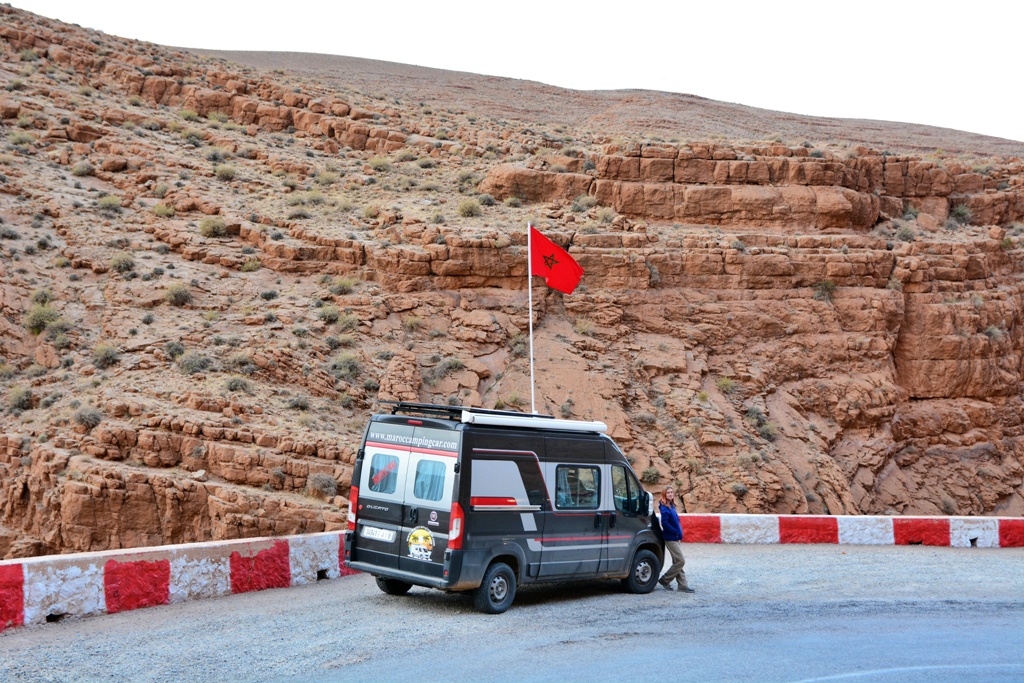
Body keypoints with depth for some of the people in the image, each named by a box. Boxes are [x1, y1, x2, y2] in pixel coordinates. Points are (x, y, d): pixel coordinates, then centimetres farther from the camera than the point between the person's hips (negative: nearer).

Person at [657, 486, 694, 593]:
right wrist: (676, 532, -17)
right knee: (680, 561, -9)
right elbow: (664, 523, -23)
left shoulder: (672, 506, 12)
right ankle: (665, 580, 2)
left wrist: (679, 533, 6)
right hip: (670, 539, -9)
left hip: (676, 538, 9)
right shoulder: (664, 508, -15)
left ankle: (682, 585, 14)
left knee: (677, 562, 10)